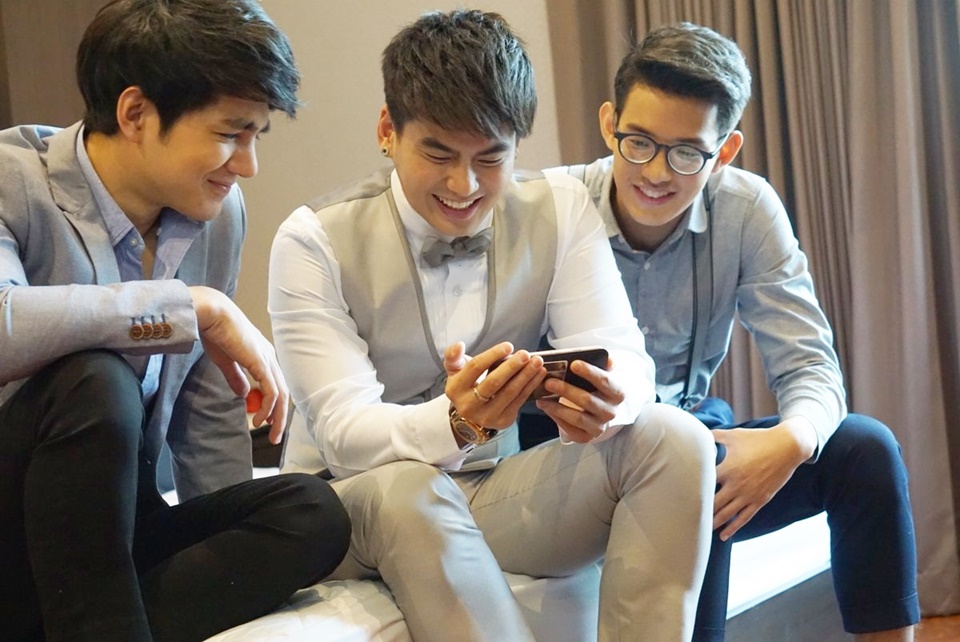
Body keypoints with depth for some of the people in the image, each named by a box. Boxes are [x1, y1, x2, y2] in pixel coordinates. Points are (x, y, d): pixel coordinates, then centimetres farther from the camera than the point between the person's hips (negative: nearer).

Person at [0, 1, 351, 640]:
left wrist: (231, 553, 7)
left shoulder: (220, 214, 4)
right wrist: (195, 306, -29)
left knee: (312, 511, -17)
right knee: (95, 381, -32)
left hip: (112, 523, 6)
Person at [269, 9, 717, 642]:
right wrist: (454, 423, -43)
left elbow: (624, 357, -11)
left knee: (674, 439, -19)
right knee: (404, 488, -37)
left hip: (497, 494, 3)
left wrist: (605, 398, -37)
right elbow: (342, 429, -22)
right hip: (352, 507, -3)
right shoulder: (315, 240, -13)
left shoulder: (562, 209, -4)